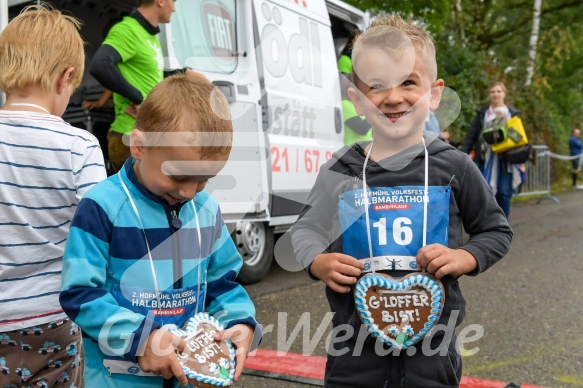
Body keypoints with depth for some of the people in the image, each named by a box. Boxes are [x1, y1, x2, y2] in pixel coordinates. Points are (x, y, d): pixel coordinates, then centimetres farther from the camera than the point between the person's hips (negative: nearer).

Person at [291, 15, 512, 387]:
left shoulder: (453, 167, -6)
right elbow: (306, 228, 9)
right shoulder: (340, 171, -4)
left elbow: (497, 230, 6)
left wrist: (465, 258, -11)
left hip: (431, 350, 0)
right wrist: (318, 263, -9)